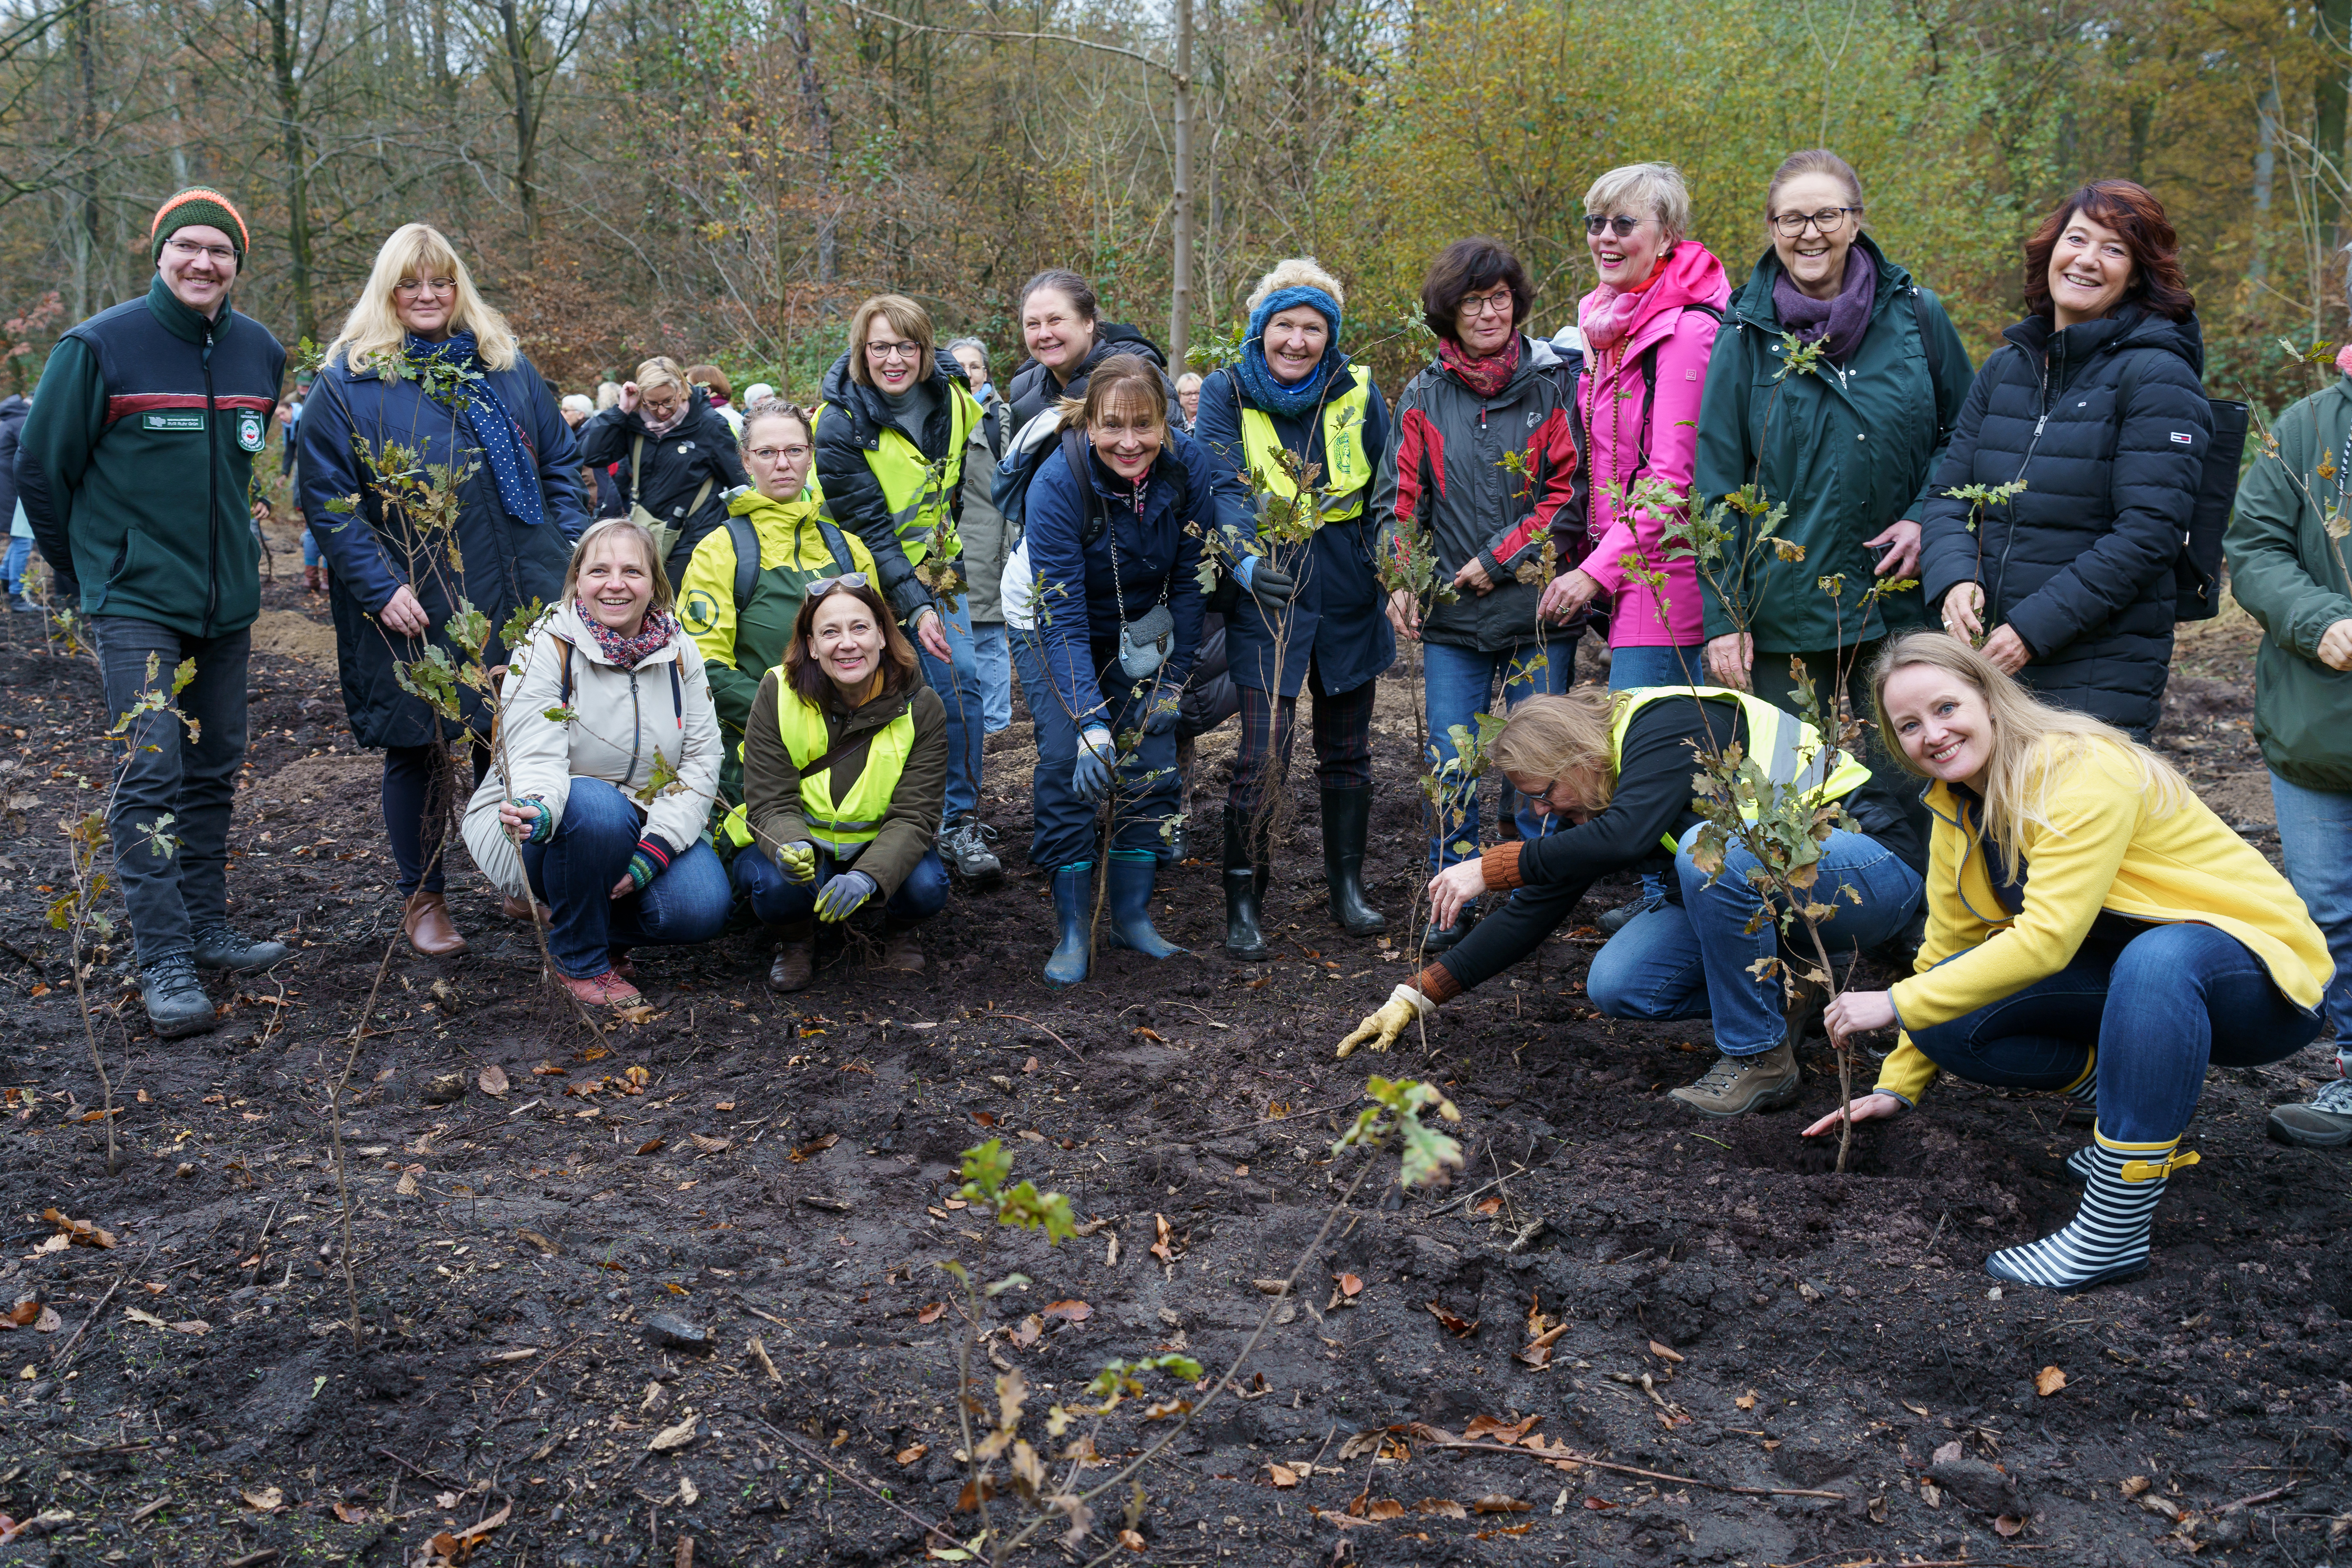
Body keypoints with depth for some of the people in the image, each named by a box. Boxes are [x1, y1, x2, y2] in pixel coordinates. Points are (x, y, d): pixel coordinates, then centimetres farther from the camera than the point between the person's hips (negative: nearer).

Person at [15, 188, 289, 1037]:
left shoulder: (260, 352, 5)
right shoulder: (100, 347, -9)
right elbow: (40, 465, -1)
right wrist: (79, 571, 5)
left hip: (227, 599, 5)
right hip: (135, 600, -5)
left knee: (214, 768, 12)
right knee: (151, 770, -12)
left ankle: (207, 930, 24)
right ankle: (165, 963, -10)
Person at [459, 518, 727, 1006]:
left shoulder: (679, 652, -1)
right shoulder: (546, 649, -13)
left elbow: (702, 759, -4)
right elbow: (537, 760, -23)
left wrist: (655, 849, -18)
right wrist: (538, 808, -48)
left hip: (646, 825, 4)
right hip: (546, 827, -4)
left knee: (703, 910, -23)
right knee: (598, 808, -38)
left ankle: (598, 927, 11)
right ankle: (578, 959, -13)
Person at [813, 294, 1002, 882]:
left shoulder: (949, 398, -7)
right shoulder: (841, 425, -21)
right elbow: (868, 529, -24)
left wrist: (945, 557, 13)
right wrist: (916, 608, -31)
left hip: (931, 568, 4)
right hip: (866, 575, -4)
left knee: (960, 680, -9)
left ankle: (959, 824, -2)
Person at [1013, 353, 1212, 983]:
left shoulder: (1188, 466, -22)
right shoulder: (1057, 482, -32)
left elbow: (1188, 583, -10)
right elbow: (1062, 616, -35)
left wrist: (1173, 680, -10)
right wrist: (1091, 722, -43)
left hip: (1141, 634, 3)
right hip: (1057, 635, -3)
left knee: (1153, 761, -4)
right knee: (1067, 763, -15)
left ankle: (1132, 914, 10)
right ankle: (1072, 930, -6)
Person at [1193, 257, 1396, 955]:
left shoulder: (1358, 393, 3)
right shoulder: (1225, 395, -3)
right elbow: (1223, 489, -16)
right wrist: (1247, 558, -34)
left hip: (1349, 598, 3)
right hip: (1266, 592, -3)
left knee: (1347, 751, 13)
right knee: (1260, 758, -8)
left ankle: (1348, 889, 27)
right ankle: (1244, 904, 5)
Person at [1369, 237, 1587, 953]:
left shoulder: (1556, 383, 1)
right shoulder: (1422, 396, 9)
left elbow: (1573, 492, -3)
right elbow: (1400, 499, 10)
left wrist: (1500, 559, -8)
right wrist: (1401, 582, -5)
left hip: (1538, 606, -2)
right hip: (1451, 615, 2)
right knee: (1450, 765, 1)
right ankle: (1454, 904, 14)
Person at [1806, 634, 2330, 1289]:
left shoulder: (2082, 770, -23)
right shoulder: (1956, 809, 2)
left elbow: (2047, 939, -31)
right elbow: (1947, 950, 9)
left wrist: (1898, 1005, -26)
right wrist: (1897, 1086, 6)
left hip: (2262, 972, -7)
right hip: (2121, 972, 7)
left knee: (2158, 957, -42)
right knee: (1952, 1021, -14)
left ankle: (2113, 1232, -35)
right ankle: (2137, 1107, 5)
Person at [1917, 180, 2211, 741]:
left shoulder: (2158, 378, -6)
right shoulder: (2005, 367, 11)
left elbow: (2149, 531, -14)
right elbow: (1950, 494, 10)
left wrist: (2035, 628, -18)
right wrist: (1954, 579, -11)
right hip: (1987, 658, 5)